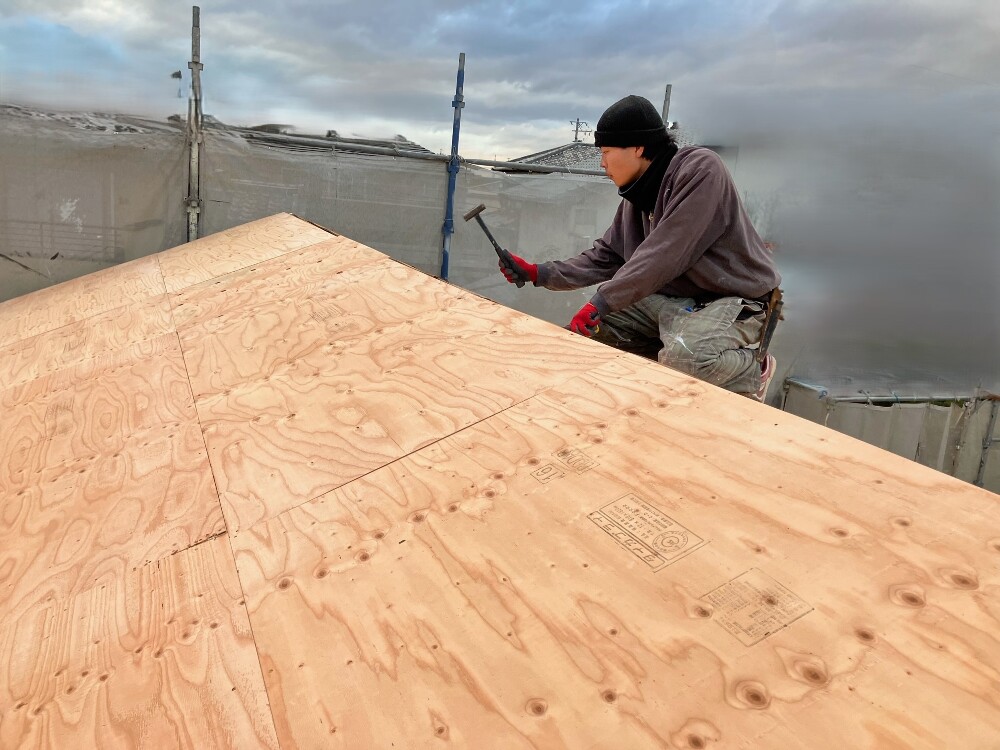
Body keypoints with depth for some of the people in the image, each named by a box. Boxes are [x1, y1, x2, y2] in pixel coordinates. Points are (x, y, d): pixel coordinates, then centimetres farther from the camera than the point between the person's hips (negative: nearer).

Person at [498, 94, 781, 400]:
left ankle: (751, 370, -5)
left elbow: (664, 254, -27)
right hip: (677, 299, 8)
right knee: (595, 324, -1)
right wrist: (538, 273, 3)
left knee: (684, 357, -36)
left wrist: (600, 302, -27)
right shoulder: (637, 196, 6)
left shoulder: (700, 169, -19)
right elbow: (604, 257, 11)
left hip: (737, 301, -8)